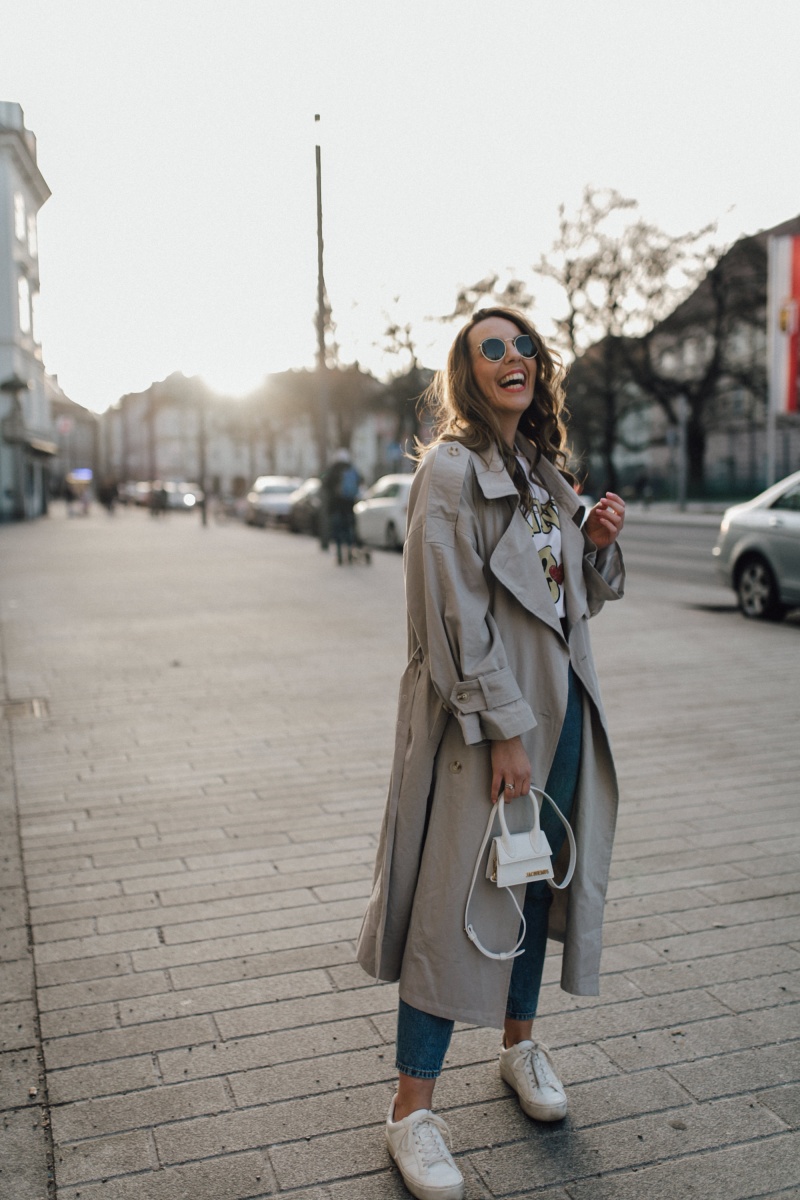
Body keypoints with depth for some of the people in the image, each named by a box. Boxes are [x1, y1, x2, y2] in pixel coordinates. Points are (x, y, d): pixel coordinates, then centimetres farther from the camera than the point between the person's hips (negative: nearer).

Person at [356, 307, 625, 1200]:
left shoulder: (547, 472, 14)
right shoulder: (451, 468, -11)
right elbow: (457, 614, -17)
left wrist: (597, 542, 0)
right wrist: (504, 728, -19)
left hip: (559, 704, 8)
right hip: (483, 715, -8)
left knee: (538, 881, 18)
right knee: (459, 899, -3)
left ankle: (519, 1042, 38)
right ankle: (412, 1106, 10)